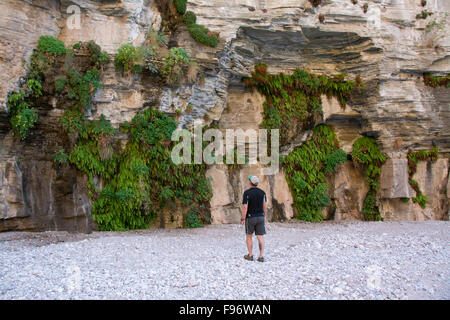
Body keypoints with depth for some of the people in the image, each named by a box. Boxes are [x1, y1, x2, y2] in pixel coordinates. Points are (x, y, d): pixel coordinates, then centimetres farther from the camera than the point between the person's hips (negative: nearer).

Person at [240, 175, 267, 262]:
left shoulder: (247, 193, -13)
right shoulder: (262, 192, 1)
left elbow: (245, 207, -15)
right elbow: (265, 206, 3)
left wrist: (242, 219, -9)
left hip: (250, 218, -3)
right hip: (260, 217, 3)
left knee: (249, 236, 13)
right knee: (260, 237, 4)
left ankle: (250, 255, 17)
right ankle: (261, 256, -2)